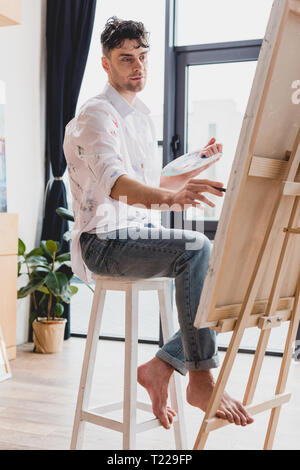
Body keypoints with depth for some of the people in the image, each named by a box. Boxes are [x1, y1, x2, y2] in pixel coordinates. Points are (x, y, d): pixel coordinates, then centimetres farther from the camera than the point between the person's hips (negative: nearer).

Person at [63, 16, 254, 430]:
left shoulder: (141, 118, 20)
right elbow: (114, 182, -29)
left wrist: (199, 165, 22)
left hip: (141, 235, 8)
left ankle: (163, 365, -6)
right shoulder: (97, 116, -9)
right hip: (106, 241, -8)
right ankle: (200, 379, -27)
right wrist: (170, 197, -46)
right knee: (196, 248, -32)